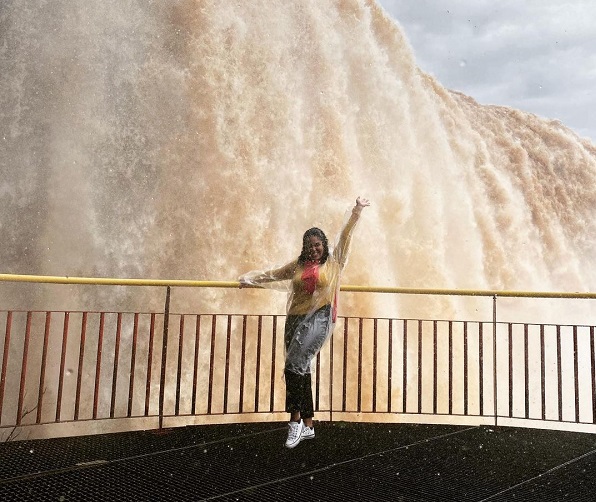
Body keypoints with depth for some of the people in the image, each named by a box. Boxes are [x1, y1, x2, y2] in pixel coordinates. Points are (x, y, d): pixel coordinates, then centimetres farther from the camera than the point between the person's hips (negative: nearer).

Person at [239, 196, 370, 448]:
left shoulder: (333, 261, 7)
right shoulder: (297, 265, 16)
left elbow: (346, 234, 3)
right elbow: (272, 274, 22)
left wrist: (357, 210, -3)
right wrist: (250, 278, 14)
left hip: (319, 318, -5)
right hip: (296, 318, 5)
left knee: (294, 366, -19)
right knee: (300, 371, 7)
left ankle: (296, 420, -6)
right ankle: (307, 425, 17)